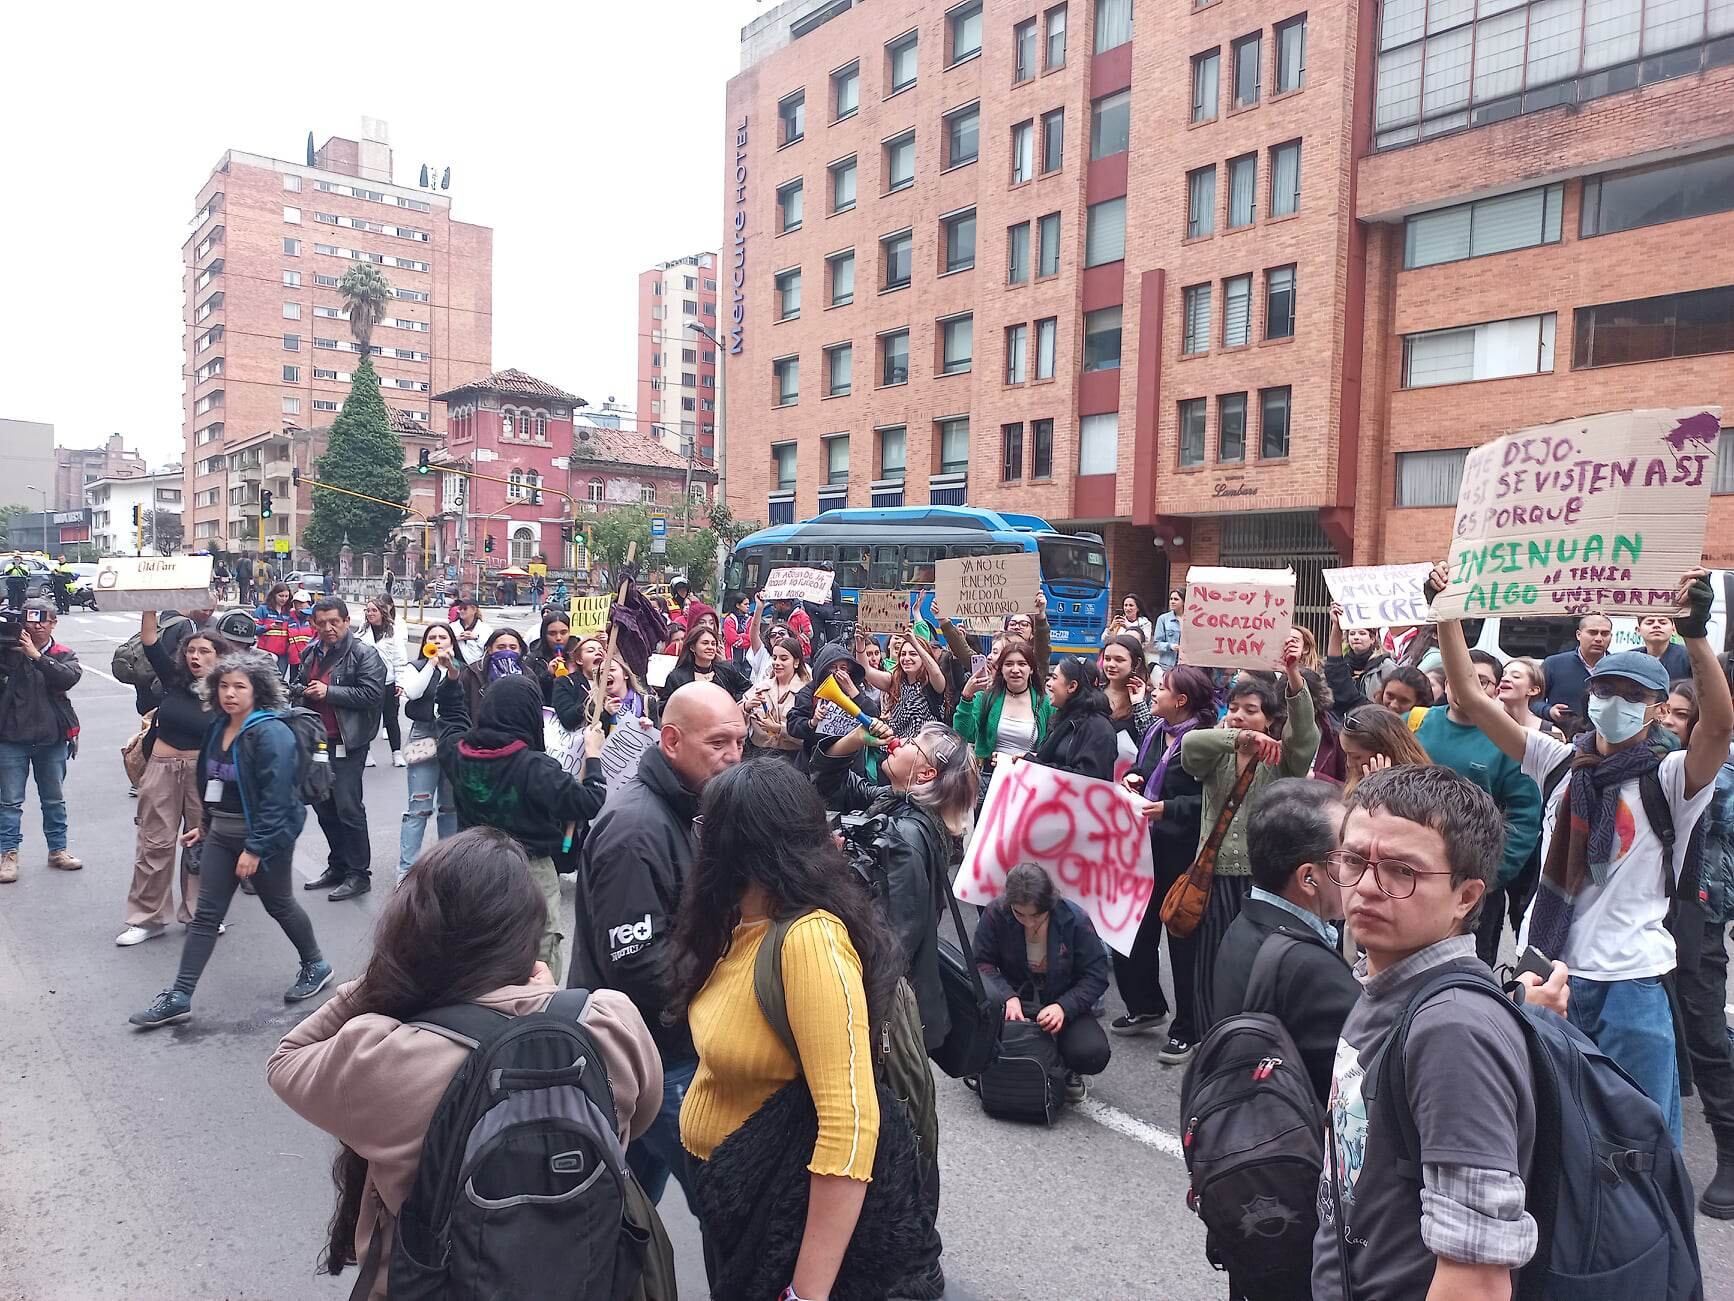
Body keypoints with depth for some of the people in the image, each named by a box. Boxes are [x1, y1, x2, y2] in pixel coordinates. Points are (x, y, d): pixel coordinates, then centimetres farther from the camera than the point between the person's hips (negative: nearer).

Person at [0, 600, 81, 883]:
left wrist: (36, 655, -24)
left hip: (52, 739, 2)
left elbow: (69, 677, -17)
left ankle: (58, 850, 25)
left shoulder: (63, 655, 3)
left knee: (54, 799, 14)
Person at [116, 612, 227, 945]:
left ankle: (197, 913, 23)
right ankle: (147, 917, 16)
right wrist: (150, 607, -16)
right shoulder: (174, 679, 0)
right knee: (154, 844, 6)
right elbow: (149, 640, -5)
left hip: (204, 772, -2)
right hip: (162, 768, 2)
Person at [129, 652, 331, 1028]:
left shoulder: (271, 733, -20)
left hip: (264, 835, -7)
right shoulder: (219, 727, 7)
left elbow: (275, 798, -24)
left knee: (279, 905, 10)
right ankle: (179, 997, 9)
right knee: (206, 915, 6)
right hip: (221, 834, 7)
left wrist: (255, 848, -24)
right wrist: (206, 824, 19)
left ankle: (316, 966, 31)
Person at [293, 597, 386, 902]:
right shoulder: (313, 652, 13)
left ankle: (359, 874, 5)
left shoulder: (363, 654, -11)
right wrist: (299, 690, 4)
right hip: (316, 740, 8)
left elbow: (372, 693, -22)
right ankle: (338, 867, 29)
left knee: (348, 808, -5)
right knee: (323, 805, 16)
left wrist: (329, 692, -21)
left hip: (346, 742, -8)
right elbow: (299, 683, 28)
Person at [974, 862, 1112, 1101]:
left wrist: (1063, 1007, -28)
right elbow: (982, 962, -9)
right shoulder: (996, 913, -16)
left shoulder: (1075, 920, -17)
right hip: (1015, 998, 0)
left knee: (1093, 1056, -29)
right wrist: (1008, 997, -27)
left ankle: (1066, 1070, 11)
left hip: (1064, 1004, 0)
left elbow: (1096, 976, -11)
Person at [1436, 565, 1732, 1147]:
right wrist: (1447, 614, -7)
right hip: (1546, 968, 4)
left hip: (1631, 980, -4)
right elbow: (1470, 695, 0)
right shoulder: (1561, 763, 5)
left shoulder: (1668, 779, -5)